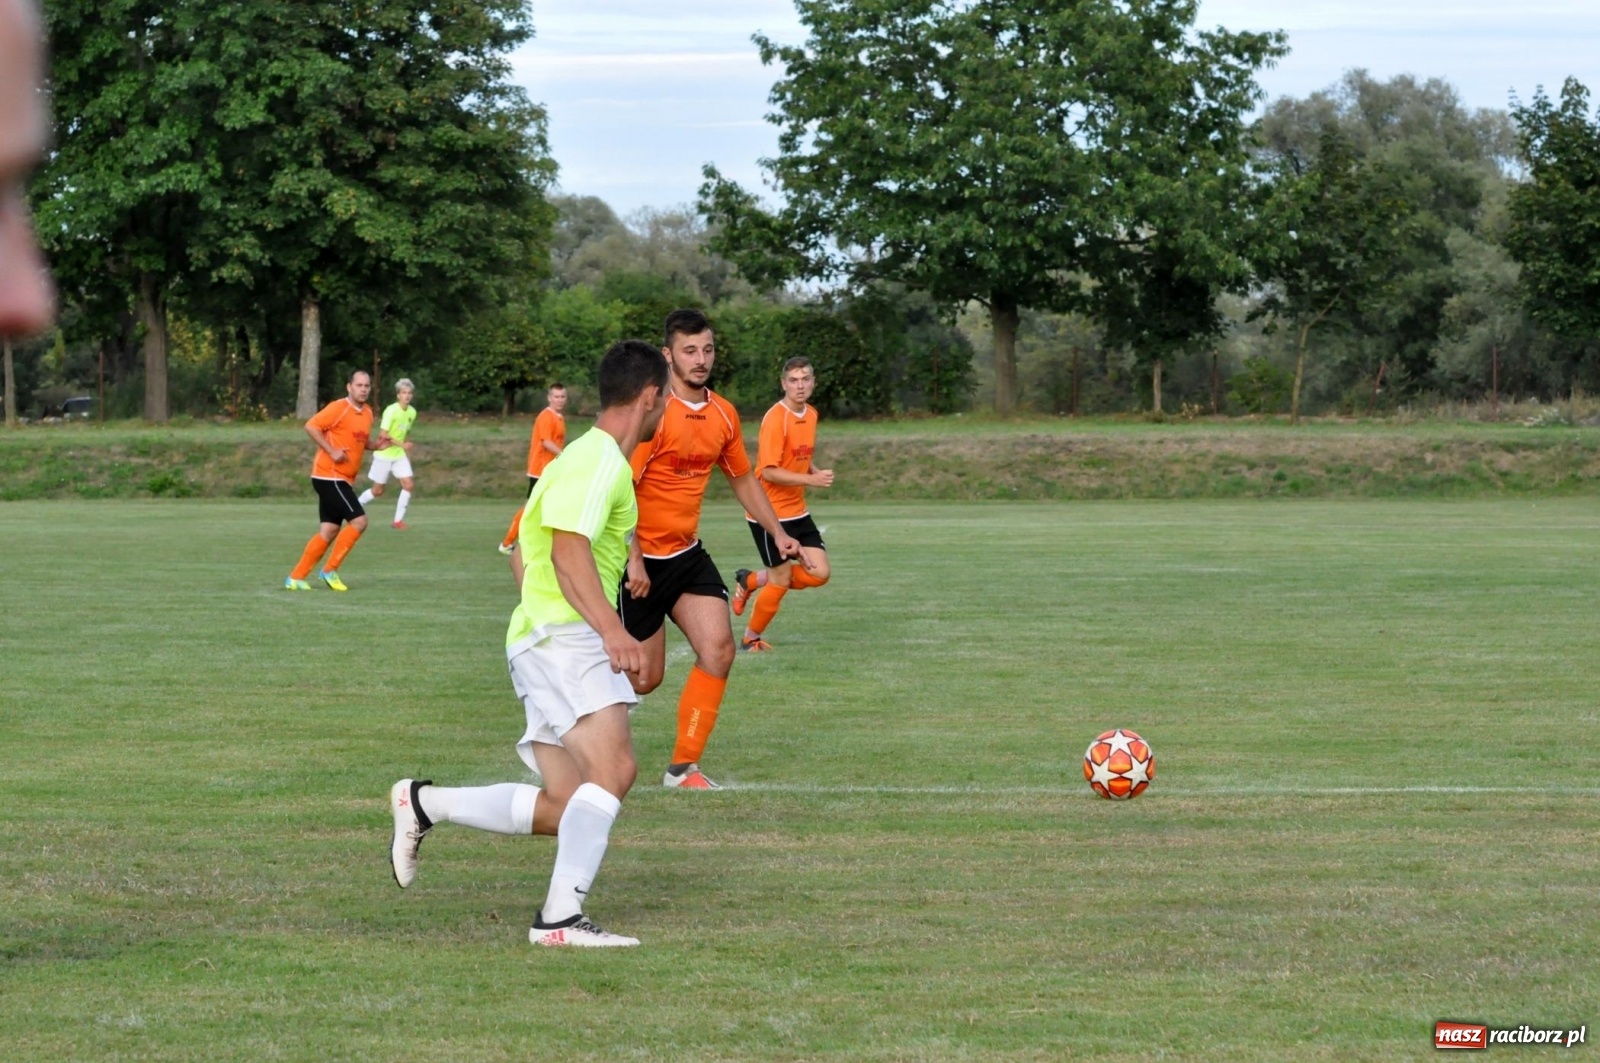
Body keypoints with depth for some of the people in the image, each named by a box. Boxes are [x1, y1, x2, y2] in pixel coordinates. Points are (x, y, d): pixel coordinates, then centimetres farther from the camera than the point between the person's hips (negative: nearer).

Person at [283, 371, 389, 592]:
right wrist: (331, 451, -22)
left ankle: (296, 578, 10)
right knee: (359, 521, -13)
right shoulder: (339, 408, -13)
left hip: (344, 480, 9)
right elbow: (311, 426, -18)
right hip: (329, 476, -9)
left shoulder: (367, 413, 12)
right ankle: (330, 570, -4)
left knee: (329, 532, 6)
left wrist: (377, 445, 5)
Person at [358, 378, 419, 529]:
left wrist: (408, 453, 15)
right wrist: (401, 444, -28)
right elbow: (384, 435, -23)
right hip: (384, 455, -6)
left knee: (409, 485, -9)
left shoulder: (412, 412, 1)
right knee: (378, 490, 3)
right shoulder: (391, 411, -20)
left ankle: (398, 520, -1)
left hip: (399, 455, 6)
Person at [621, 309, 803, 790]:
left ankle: (684, 767, 0)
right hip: (642, 558, -6)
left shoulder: (723, 414, 4)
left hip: (687, 553, 6)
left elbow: (742, 478, 20)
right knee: (643, 676, -1)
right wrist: (634, 560, -24)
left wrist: (777, 532, 17)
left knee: (718, 649, -11)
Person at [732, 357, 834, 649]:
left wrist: (815, 471, 1)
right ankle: (751, 638, 22)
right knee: (782, 580, -1)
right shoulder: (775, 418, -19)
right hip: (771, 513, -8)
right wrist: (811, 479, -29)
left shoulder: (811, 414, 7)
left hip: (797, 510, 8)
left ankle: (751, 581, 20)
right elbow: (769, 472, -24)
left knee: (819, 574, 0)